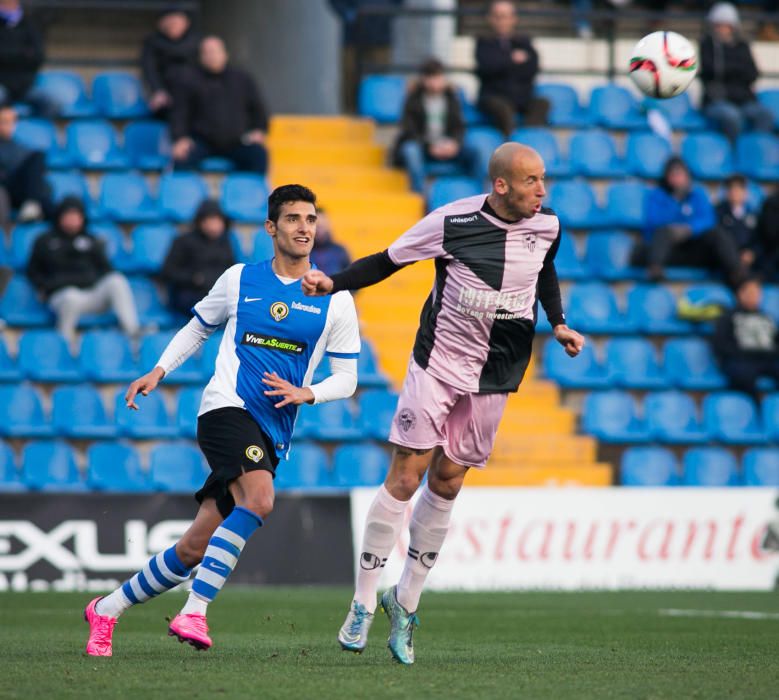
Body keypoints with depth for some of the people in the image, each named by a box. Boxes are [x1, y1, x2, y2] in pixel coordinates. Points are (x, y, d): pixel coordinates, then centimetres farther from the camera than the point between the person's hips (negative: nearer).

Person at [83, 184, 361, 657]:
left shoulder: (335, 301, 7)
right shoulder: (239, 280, 7)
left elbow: (347, 378, 10)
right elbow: (198, 328, 22)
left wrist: (307, 393, -9)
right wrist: (159, 370, 9)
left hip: (273, 435, 3)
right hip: (227, 407, -3)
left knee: (195, 548, 2)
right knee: (259, 500, -32)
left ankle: (108, 610, 19)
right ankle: (194, 612, -31)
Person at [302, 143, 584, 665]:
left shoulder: (546, 226, -1)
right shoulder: (452, 222, -14)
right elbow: (390, 260, -4)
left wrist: (559, 323, 9)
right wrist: (333, 284, -15)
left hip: (495, 377, 3)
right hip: (438, 364, -3)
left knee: (447, 484, 5)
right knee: (406, 476, -7)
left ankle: (406, 602, 18)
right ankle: (363, 606, 2)